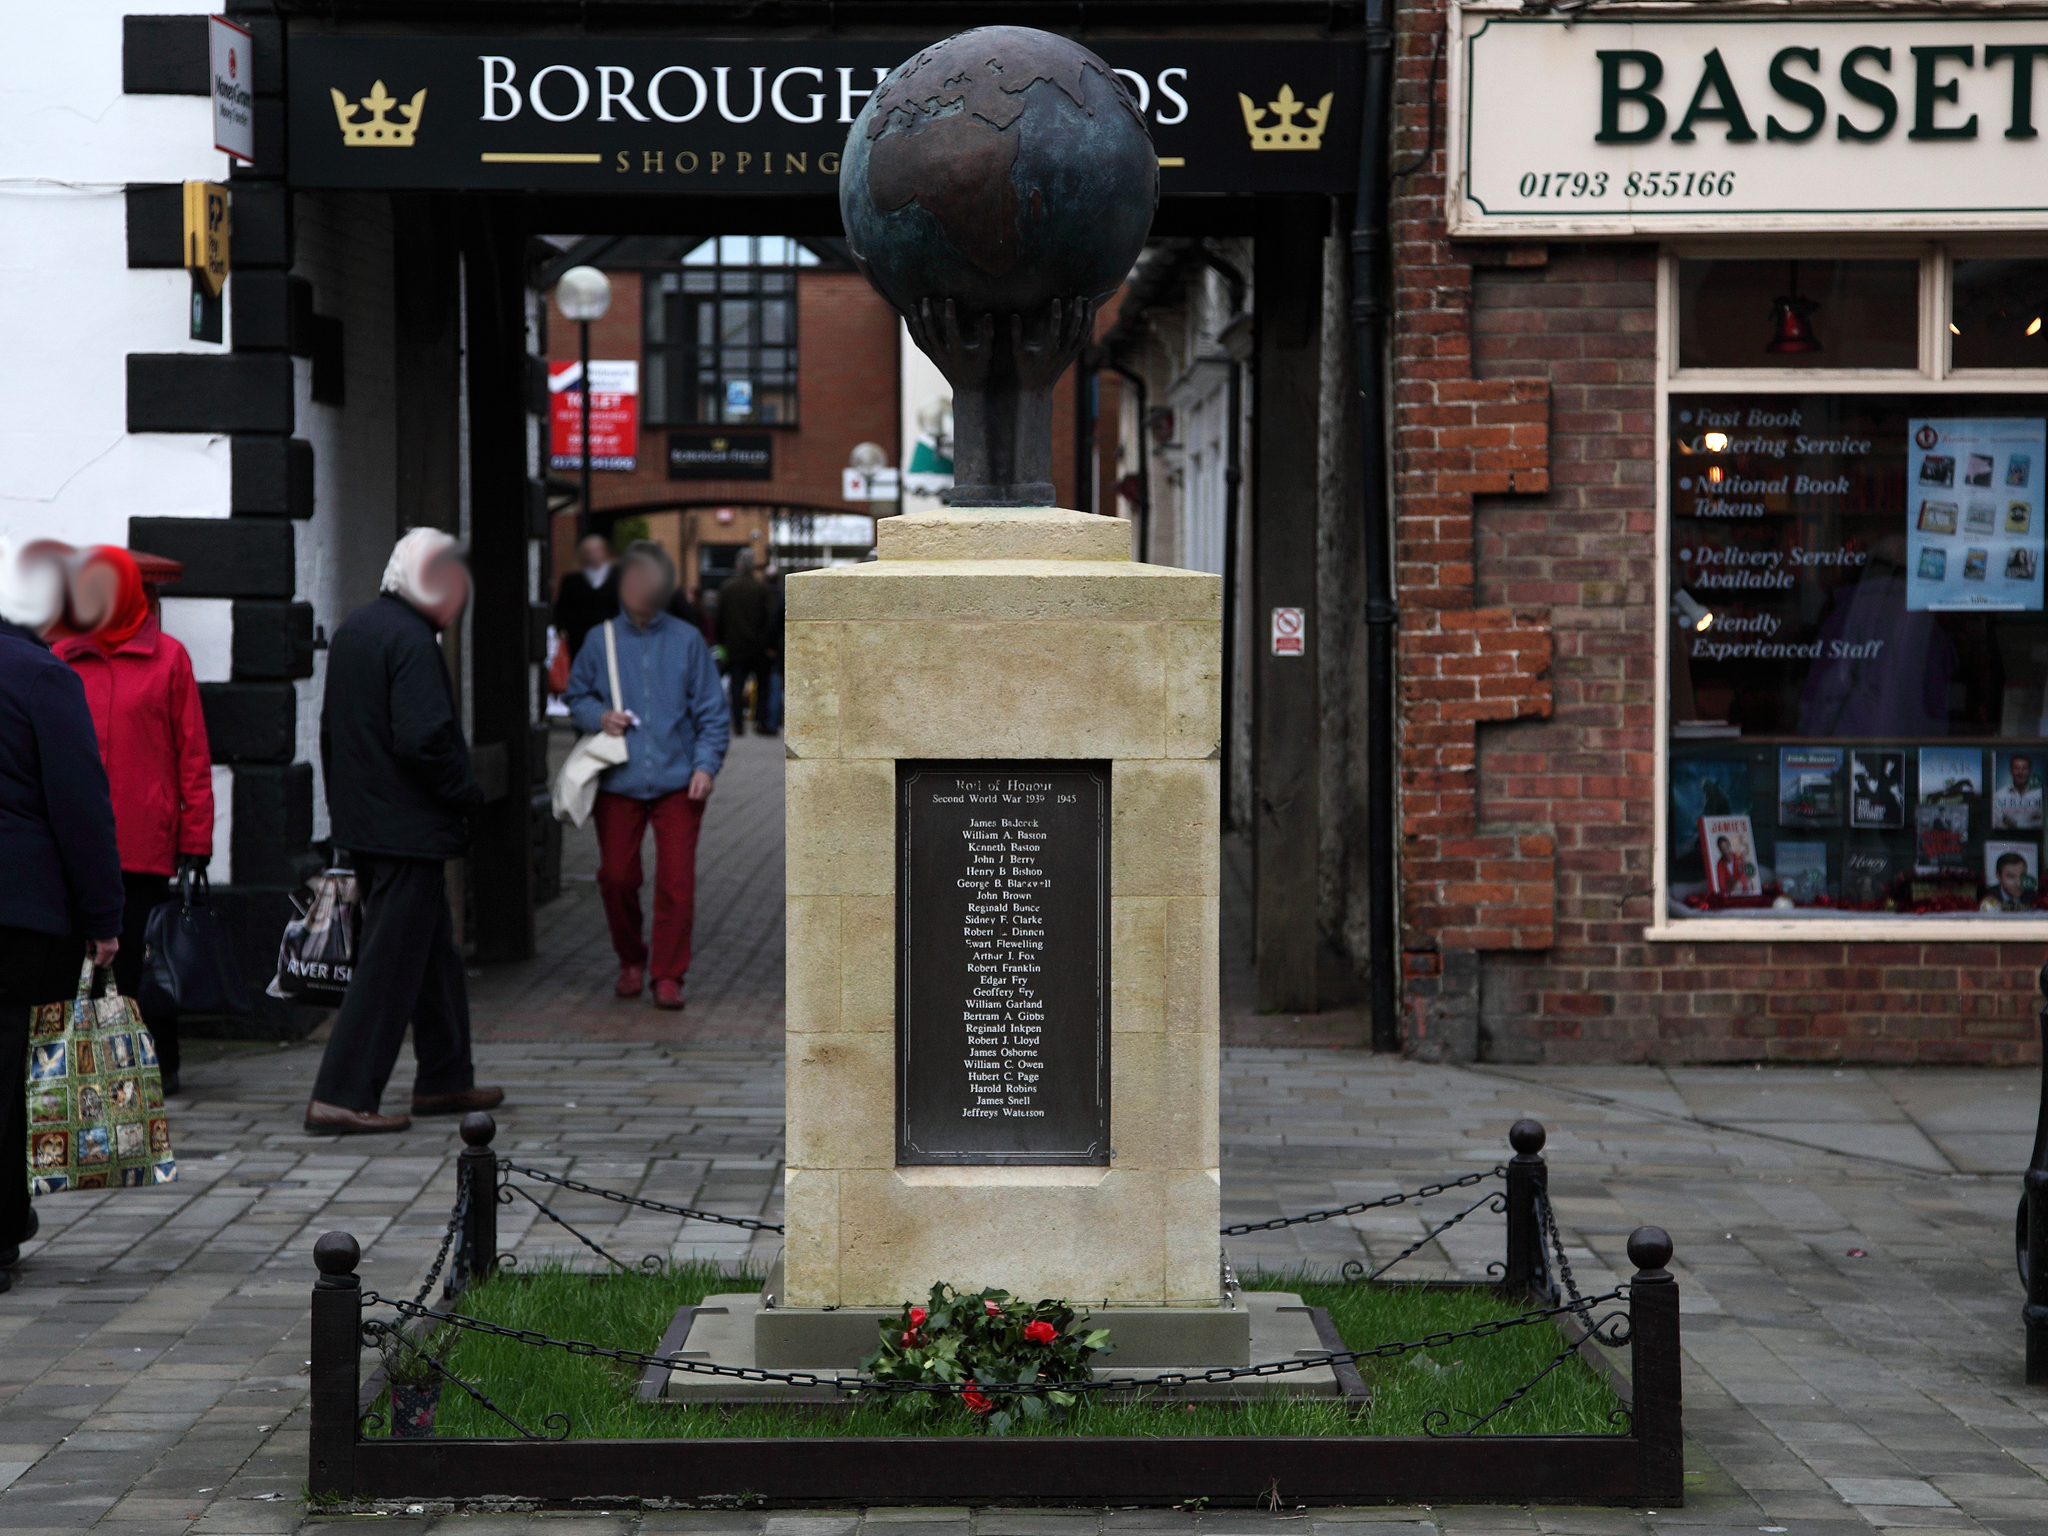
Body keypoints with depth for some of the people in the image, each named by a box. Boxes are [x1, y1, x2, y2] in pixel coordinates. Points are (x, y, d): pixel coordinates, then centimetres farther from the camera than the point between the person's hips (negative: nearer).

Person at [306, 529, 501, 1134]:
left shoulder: (351, 630, 12)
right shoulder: (411, 641, -18)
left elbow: (331, 728, 17)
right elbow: (423, 739, -25)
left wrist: (345, 800, 22)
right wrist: (468, 793, -10)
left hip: (360, 820, 10)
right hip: (407, 828, -10)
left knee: (432, 950, 19)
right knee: (390, 962, -5)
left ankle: (445, 1079, 28)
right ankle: (341, 1096, -5)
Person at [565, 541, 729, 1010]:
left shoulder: (687, 641, 4)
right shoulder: (601, 641, 5)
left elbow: (710, 711, 6)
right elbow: (576, 694, 16)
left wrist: (706, 765, -5)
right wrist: (598, 716, -5)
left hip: (677, 783, -1)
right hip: (618, 782, 1)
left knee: (676, 881, -6)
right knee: (616, 878, 4)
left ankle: (668, 975, 4)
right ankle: (631, 961, 26)